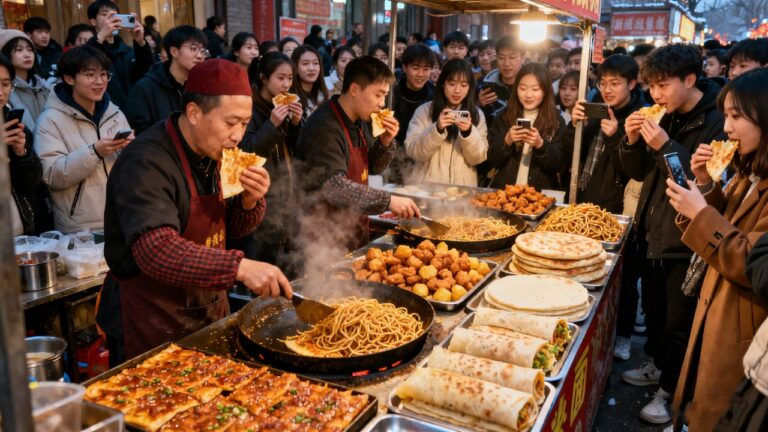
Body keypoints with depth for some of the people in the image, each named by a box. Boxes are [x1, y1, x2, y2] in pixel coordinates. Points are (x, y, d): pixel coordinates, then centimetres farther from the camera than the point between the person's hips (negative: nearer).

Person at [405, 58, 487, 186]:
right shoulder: (424, 110, 2)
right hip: (425, 186, -1)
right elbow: (412, 152, -6)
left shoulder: (477, 114, 8)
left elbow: (478, 158, 1)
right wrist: (437, 129, -18)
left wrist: (469, 132, -14)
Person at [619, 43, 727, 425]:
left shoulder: (717, 122, -16)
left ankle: (671, 390, 22)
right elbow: (639, 173, 11)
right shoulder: (666, 118, 7)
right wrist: (632, 141, -8)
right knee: (653, 308, 21)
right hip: (653, 233, 7)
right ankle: (658, 365, 42)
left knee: (679, 322, 5)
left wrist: (666, 147, -28)